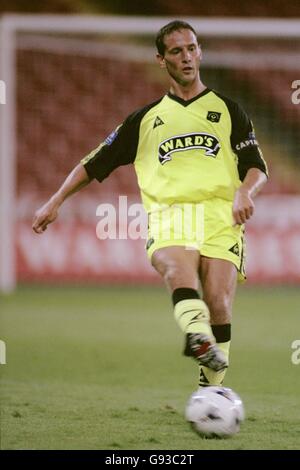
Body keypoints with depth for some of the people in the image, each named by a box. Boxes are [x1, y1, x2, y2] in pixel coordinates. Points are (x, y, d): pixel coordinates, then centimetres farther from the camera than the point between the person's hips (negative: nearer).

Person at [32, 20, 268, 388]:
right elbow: (95, 163, 26)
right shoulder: (146, 119, 24)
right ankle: (200, 340, -59)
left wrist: (244, 191, -9)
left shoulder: (226, 110, 20)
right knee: (179, 269, -35)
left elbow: (256, 168, 14)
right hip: (168, 217, 0)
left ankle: (212, 390, -12)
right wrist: (55, 202, 17)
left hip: (220, 216, 0)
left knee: (218, 301, -22)